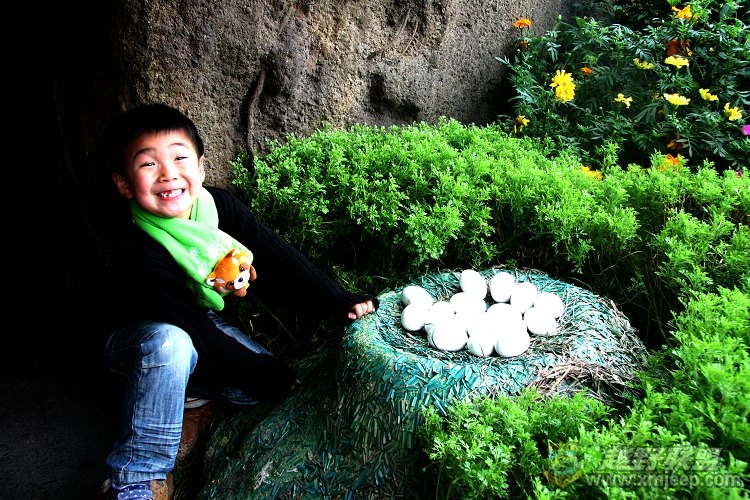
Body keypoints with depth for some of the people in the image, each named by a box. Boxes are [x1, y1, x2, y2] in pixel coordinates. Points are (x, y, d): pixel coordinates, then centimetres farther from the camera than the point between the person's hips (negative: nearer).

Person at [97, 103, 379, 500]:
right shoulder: (144, 256, -32)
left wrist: (340, 303, -24)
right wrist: (273, 375, -26)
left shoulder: (220, 205, -18)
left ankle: (180, 387, 7)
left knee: (271, 382, -17)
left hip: (213, 323, 5)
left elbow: (279, 256, -16)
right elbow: (196, 332, -31)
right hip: (143, 339, -5)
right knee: (169, 344, -40)